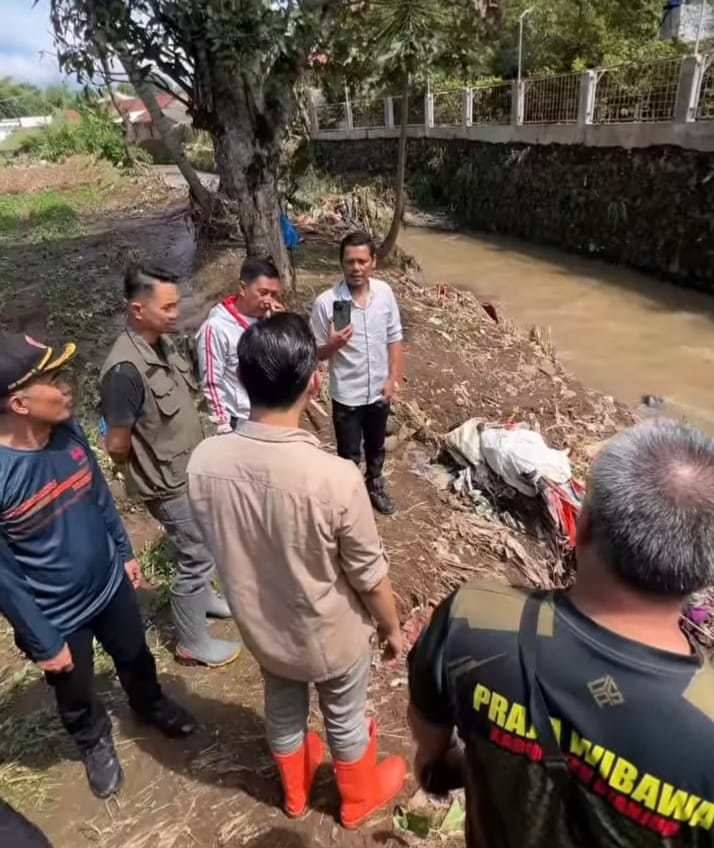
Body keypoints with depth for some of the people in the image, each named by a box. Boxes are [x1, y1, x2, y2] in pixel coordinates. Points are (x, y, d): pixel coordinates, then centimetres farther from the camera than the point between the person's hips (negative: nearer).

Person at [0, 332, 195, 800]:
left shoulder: (69, 430, -16)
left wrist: (125, 551, 10)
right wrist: (43, 642, -13)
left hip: (109, 583, 4)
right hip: (56, 617, -4)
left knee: (135, 657, 29)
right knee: (77, 696, 24)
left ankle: (152, 705, 60)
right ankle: (95, 743, 57)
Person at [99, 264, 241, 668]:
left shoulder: (164, 342, -2)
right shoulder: (126, 369, -30)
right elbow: (117, 445, -23)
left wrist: (199, 454, 12)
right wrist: (152, 470, -4)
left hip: (192, 468, 8)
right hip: (168, 482, -8)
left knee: (203, 545, 25)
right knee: (198, 555, 5)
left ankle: (202, 597, 50)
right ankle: (193, 642, 25)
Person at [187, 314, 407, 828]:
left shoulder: (205, 461, -22)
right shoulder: (335, 477, -36)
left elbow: (222, 548, -4)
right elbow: (370, 575, -20)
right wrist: (393, 629, 0)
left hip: (262, 627, 4)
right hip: (332, 635, -3)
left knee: (283, 711, 32)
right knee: (345, 719, 26)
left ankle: (295, 791, 61)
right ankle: (360, 798, 56)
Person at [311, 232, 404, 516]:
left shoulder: (385, 292, -8)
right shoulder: (326, 302, -19)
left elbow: (394, 338, 2)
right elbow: (316, 353, -11)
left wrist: (393, 378, -4)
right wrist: (333, 344, -32)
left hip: (379, 390, 4)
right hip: (346, 394, -3)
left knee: (376, 446, 25)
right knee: (349, 454, 13)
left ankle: (375, 486, 50)